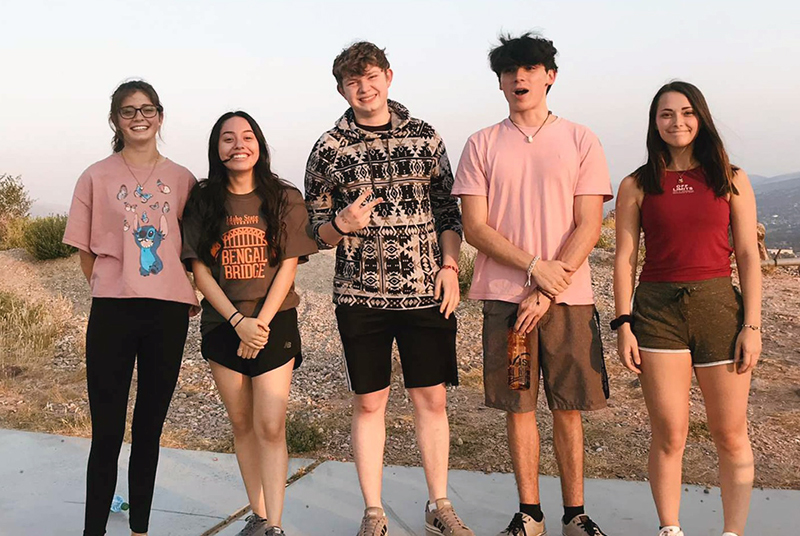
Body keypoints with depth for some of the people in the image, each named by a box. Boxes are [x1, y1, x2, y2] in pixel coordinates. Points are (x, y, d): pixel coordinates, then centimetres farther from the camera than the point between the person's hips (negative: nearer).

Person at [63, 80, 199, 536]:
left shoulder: (182, 179, 8)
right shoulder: (97, 177, 4)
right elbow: (86, 251, 6)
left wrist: (184, 293, 3)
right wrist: (112, 287, 2)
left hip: (169, 313, 2)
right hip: (113, 311, -2)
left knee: (150, 427, 11)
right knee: (108, 431, -1)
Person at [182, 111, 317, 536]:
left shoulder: (284, 199, 0)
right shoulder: (203, 203, 3)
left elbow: (288, 266, -4)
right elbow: (200, 271, -1)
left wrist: (261, 322, -12)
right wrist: (238, 321, -12)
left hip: (275, 321, -2)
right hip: (222, 323, 2)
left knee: (270, 426, -8)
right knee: (242, 424, 9)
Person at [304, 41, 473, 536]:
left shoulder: (425, 137, 7)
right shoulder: (329, 148, 2)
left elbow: (447, 209, 11)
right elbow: (316, 230, 6)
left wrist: (450, 265, -1)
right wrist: (341, 225, -15)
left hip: (426, 291, 1)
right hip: (361, 295, -1)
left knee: (432, 399, 8)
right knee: (369, 403, 7)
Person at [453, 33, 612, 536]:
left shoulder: (581, 141, 5)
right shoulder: (482, 145, 6)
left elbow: (589, 227, -2)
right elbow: (475, 227, 0)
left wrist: (547, 292, -12)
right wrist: (534, 266, -13)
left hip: (568, 298, 0)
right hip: (505, 296, 0)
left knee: (568, 407, 6)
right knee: (519, 407, 6)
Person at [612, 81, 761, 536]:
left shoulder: (732, 180, 6)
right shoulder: (637, 186, 5)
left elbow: (748, 256, 4)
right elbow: (625, 259, 4)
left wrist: (752, 325, -2)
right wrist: (624, 324, -3)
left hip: (718, 305, 1)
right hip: (658, 309, -1)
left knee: (732, 436, 5)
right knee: (669, 435, 2)